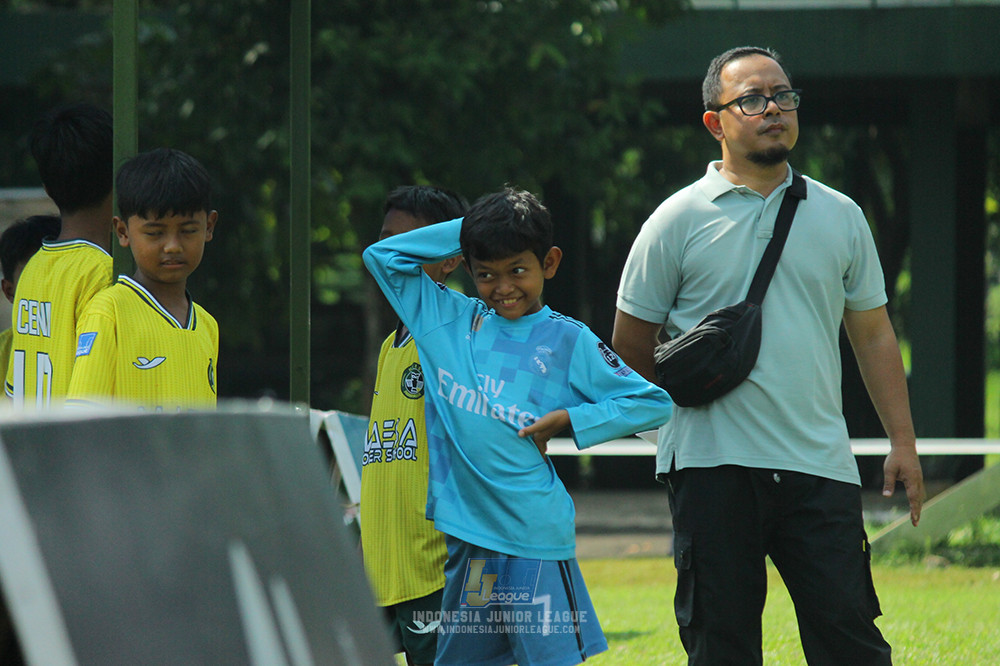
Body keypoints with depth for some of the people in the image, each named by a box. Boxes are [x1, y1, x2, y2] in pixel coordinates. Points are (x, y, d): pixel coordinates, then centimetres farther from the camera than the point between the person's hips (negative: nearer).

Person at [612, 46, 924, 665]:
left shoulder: (840, 216, 11)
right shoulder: (678, 220, 1)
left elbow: (873, 335, 14)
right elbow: (632, 342, 7)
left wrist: (904, 443, 8)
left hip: (820, 466, 2)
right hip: (713, 465, -2)